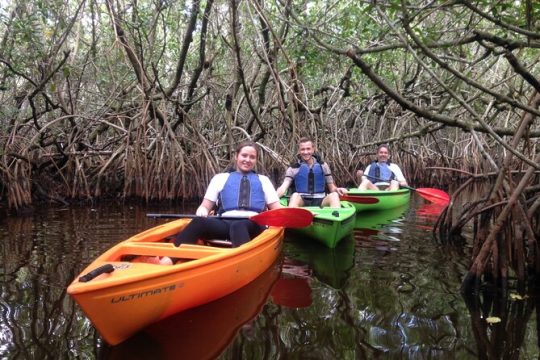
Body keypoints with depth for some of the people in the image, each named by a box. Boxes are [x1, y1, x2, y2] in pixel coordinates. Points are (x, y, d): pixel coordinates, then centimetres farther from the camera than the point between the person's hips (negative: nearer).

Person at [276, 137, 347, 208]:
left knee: (334, 195, -27)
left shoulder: (323, 166, 11)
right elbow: (283, 188, -5)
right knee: (295, 196, -33)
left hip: (320, 201, 2)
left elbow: (331, 187, 14)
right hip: (302, 202, -1)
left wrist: (337, 189, -11)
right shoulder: (293, 169, 5)